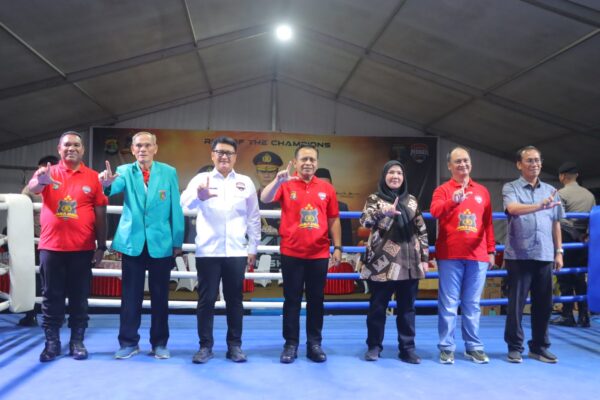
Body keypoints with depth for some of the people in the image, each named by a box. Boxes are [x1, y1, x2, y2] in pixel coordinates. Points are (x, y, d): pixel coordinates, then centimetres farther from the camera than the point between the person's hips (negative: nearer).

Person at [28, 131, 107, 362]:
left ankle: (77, 342, 15)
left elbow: (100, 214, 3)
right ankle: (52, 343, 15)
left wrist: (101, 246, 1)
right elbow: (32, 188, -17)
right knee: (52, 297, 6)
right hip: (51, 246, 1)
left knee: (79, 298, 6)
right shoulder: (48, 172, 5)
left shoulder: (93, 177, 3)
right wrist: (40, 181, -41)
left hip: (82, 248, 0)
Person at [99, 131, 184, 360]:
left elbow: (175, 208, 1)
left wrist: (177, 242, 0)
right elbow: (115, 188, -20)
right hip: (133, 242, 0)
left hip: (161, 243, 0)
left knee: (160, 296, 8)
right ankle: (129, 342, 19)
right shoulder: (125, 171, 2)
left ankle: (159, 343, 20)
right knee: (131, 296, 6)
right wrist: (107, 184, -44)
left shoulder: (169, 172, 2)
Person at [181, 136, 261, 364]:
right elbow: (185, 202, -18)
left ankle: (234, 345, 19)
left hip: (236, 252, 2)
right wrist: (199, 196, -41)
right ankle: (205, 346, 16)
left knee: (234, 300, 8)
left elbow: (253, 217, 10)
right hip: (207, 251, -1)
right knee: (206, 299, 4)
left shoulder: (246, 183, 8)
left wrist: (253, 248, 7)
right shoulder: (201, 179, 2)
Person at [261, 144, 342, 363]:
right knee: (292, 300, 6)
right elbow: (265, 199, -18)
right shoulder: (286, 185, -2)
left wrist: (337, 247, 5)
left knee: (316, 300, 10)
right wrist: (278, 180, -35)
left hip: (319, 254, 2)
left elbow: (333, 220, 10)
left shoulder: (327, 188, 5)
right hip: (291, 253, -2)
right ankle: (291, 344, 16)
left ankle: (314, 343, 21)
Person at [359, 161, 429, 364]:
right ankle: (374, 346, 17)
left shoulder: (411, 200, 12)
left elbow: (421, 231, 13)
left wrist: (424, 258, 7)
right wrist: (384, 212, -37)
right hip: (382, 262, -3)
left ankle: (407, 348, 17)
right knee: (378, 306, 5)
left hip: (409, 263, 3)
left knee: (407, 307, 8)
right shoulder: (374, 199, 2)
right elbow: (365, 220, -18)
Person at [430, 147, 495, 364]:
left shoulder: (482, 191, 14)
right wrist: (453, 201, -34)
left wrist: (491, 250, 11)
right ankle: (446, 347, 8)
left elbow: (488, 223, 15)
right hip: (450, 256, -3)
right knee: (448, 304, 1)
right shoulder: (443, 190, 3)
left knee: (472, 305, 9)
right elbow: (435, 211, -17)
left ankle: (473, 347, 17)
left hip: (477, 256, 3)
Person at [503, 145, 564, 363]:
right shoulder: (510, 188, 0)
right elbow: (513, 209, -22)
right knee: (516, 302, 0)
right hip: (519, 255, -4)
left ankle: (539, 347, 20)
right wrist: (539, 206, -38)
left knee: (543, 304, 8)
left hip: (544, 255, 4)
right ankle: (515, 347, 11)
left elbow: (555, 224, 16)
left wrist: (559, 252, 11)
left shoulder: (551, 190, 14)